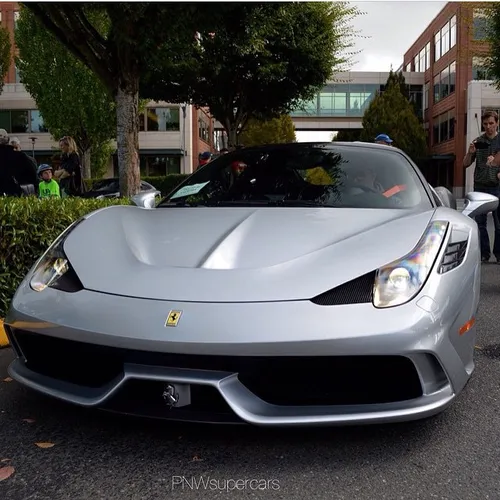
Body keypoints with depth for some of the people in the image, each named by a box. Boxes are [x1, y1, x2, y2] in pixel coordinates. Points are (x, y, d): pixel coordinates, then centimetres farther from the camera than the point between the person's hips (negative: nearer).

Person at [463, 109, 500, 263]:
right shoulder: (478, 141, 9)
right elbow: (465, 164, 10)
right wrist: (470, 153, -8)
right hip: (480, 187, 2)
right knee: (480, 223, 4)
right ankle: (484, 253, 12)